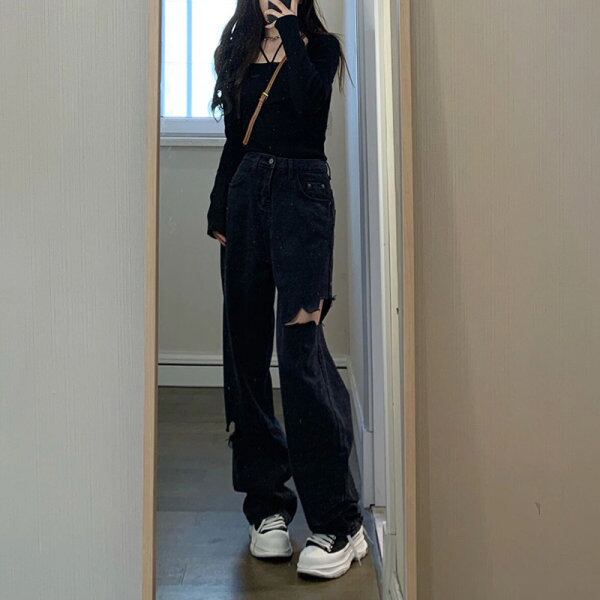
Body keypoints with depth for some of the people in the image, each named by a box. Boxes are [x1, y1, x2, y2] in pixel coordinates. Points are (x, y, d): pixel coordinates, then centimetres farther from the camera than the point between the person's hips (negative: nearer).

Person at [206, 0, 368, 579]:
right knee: (244, 348, 1)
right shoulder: (238, 49, 19)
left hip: (301, 190, -5)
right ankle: (267, 503, 12)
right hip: (246, 190, 5)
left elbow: (309, 105, -14)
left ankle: (338, 522, -11)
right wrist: (218, 210, 12)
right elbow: (233, 139, 19)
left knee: (299, 346, -17)